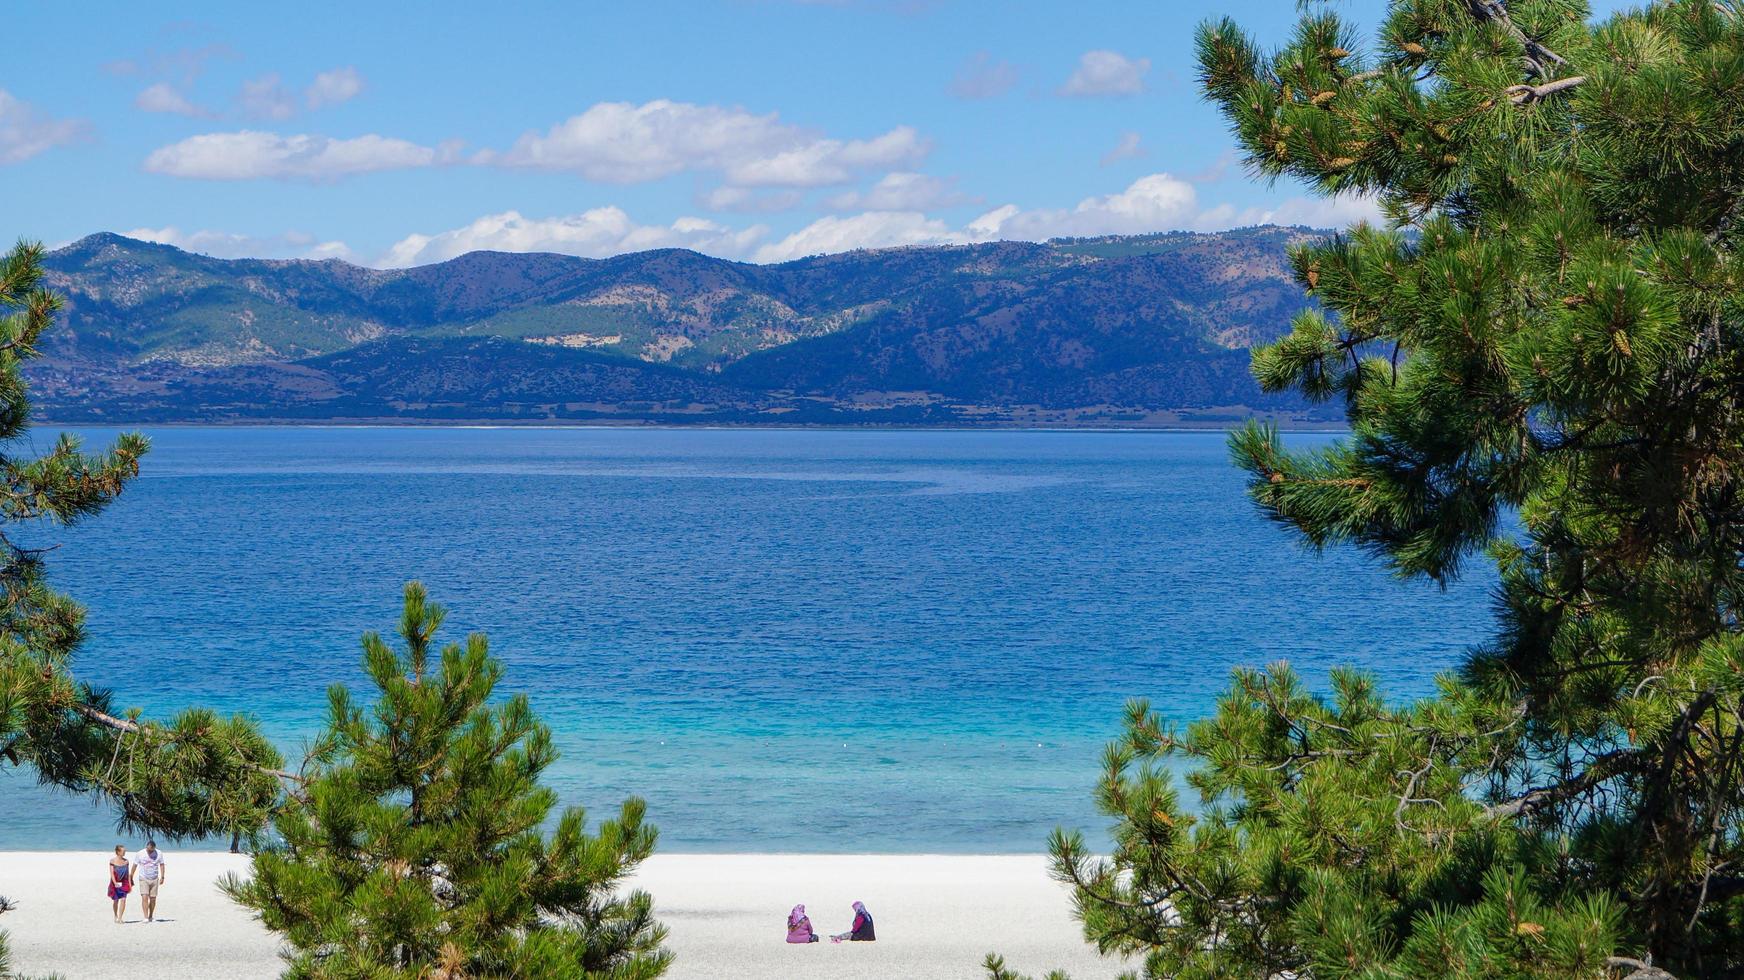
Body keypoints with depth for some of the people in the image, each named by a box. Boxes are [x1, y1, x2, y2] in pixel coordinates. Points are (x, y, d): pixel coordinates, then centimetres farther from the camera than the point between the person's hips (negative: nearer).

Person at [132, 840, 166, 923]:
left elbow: (161, 865, 8)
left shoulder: (159, 853, -4)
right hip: (143, 879, -2)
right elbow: (134, 866, 2)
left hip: (154, 879, 2)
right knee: (144, 898, -15)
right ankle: (146, 918, -18)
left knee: (153, 899, 4)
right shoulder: (140, 854, -8)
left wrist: (162, 877, 1)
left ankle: (151, 916, 19)